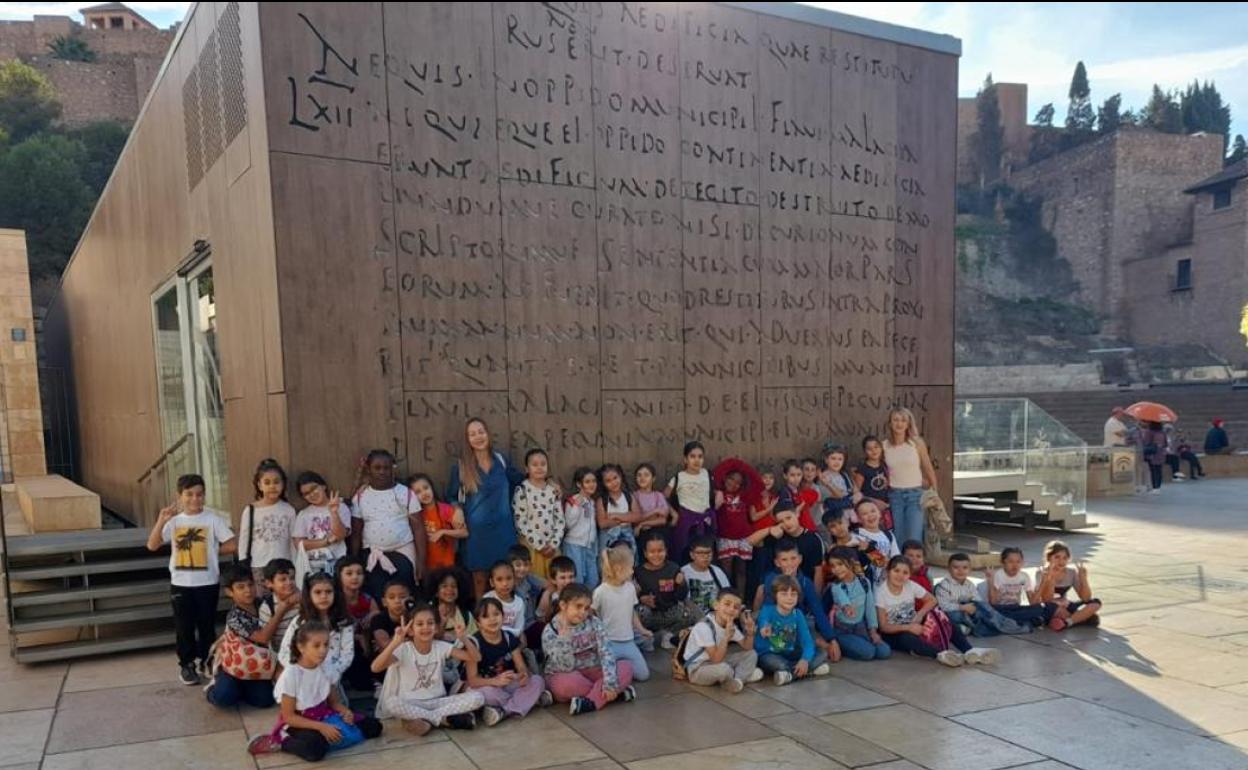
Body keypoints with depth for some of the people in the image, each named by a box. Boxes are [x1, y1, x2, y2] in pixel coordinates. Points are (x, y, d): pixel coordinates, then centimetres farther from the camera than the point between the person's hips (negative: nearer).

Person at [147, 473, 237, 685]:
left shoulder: (212, 519, -5)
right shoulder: (174, 521, 1)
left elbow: (232, 545, -7)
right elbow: (152, 546, -8)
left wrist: (211, 552, -4)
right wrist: (161, 521, -17)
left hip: (207, 582, -1)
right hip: (180, 583, 1)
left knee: (207, 625, 10)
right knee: (184, 626, 9)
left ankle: (207, 661, 26)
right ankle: (187, 664, 22)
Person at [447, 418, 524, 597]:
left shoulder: (500, 460, 3)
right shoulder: (461, 466, -3)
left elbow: (520, 480, 16)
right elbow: (451, 497, 7)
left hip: (503, 528, 2)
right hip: (477, 530, -2)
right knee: (480, 578, 6)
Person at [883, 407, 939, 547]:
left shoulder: (917, 443, -2)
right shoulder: (885, 446, 2)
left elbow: (929, 470, 5)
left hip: (915, 495, -1)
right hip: (894, 496, 2)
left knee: (914, 540, -9)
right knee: (898, 540, 3)